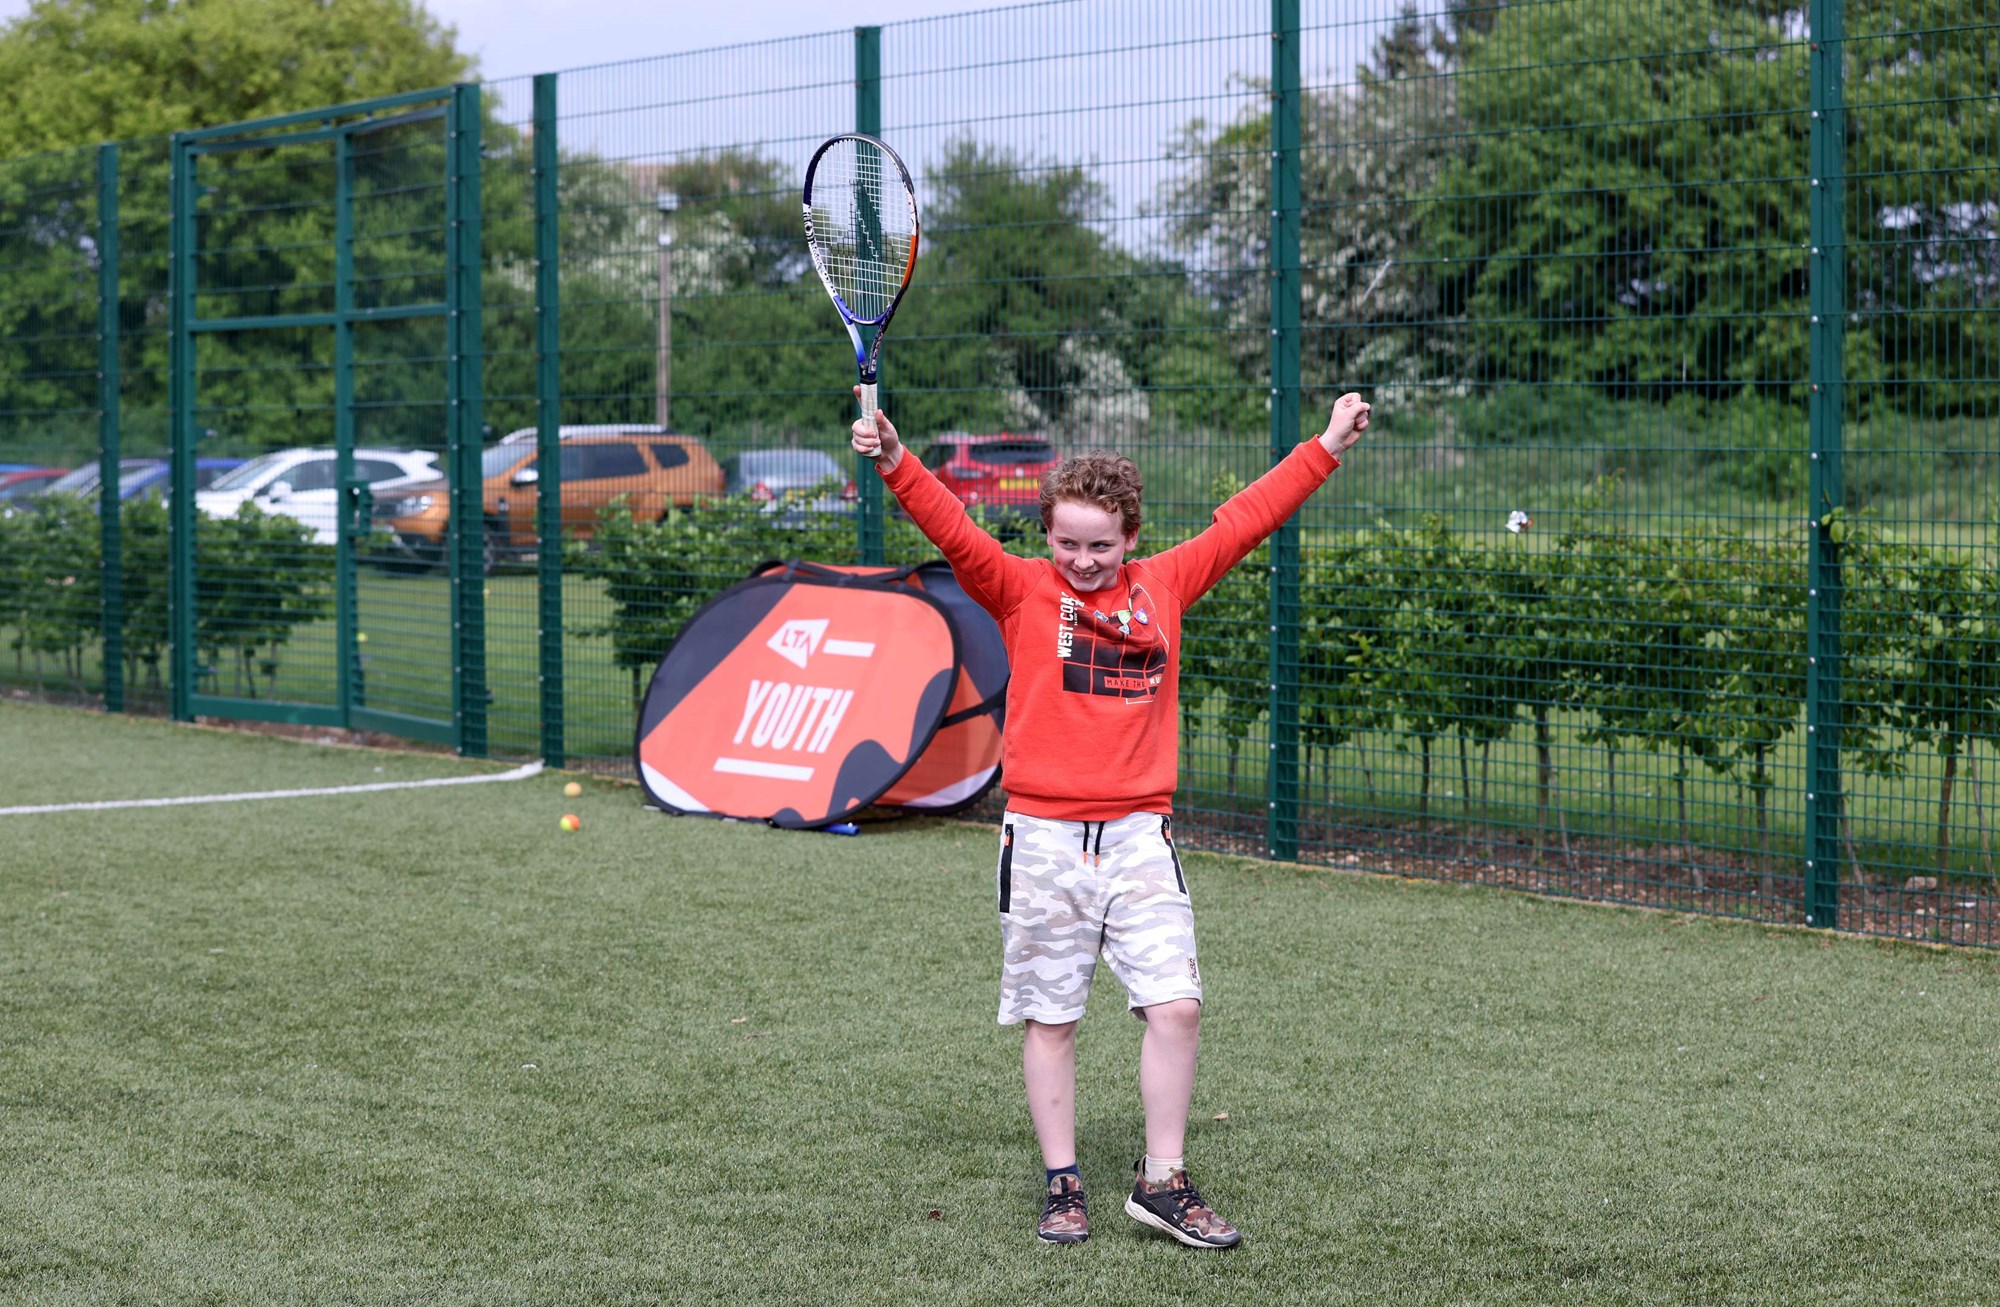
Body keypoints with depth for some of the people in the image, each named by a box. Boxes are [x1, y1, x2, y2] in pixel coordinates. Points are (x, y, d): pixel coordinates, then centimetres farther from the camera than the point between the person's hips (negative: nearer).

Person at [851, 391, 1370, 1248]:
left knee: (1175, 1005, -5)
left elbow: (1245, 519, 14)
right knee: (1049, 1018, 4)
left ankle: (1162, 1183, 7)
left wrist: (1327, 447, 16)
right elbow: (954, 530, -12)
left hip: (1138, 833, 2)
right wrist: (895, 465, -28)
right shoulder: (1021, 591, 1)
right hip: (1043, 837, -2)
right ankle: (1061, 1186, 15)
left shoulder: (1163, 588, 9)